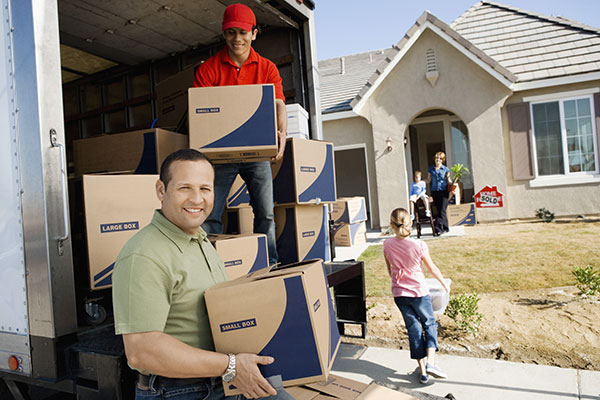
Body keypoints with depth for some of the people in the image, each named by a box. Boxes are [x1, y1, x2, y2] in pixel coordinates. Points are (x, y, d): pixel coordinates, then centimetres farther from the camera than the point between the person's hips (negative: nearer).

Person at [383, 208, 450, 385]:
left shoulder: (387, 244, -9)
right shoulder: (419, 245, -17)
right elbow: (432, 269, -4)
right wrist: (444, 284, 14)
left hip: (399, 294, 3)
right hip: (419, 292, -3)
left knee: (413, 329, 12)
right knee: (429, 324, 17)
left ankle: (422, 370, 16)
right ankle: (430, 362, 2)